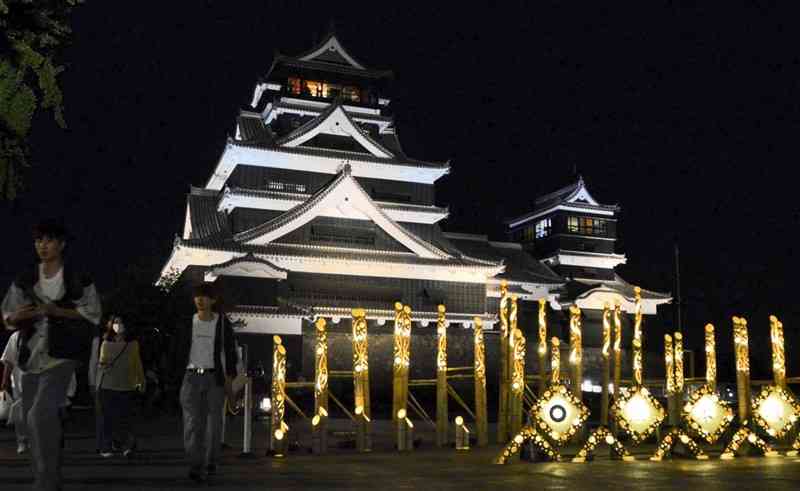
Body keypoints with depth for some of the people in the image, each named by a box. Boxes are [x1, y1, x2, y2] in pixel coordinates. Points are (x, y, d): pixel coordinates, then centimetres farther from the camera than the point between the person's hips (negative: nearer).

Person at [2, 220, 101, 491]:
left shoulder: (78, 280, -3)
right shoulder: (24, 281, 8)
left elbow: (93, 314, -2)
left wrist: (57, 311, -14)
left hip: (61, 354, -5)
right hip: (31, 354, 5)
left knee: (41, 413, -21)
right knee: (38, 418, 9)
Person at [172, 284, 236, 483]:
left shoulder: (222, 323, 2)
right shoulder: (187, 323, 7)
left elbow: (229, 352, 5)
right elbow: (178, 351, 11)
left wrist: (229, 378, -1)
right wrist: (178, 374, 4)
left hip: (214, 377, -1)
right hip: (191, 377, 1)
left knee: (213, 421, 2)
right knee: (192, 421, -8)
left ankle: (211, 462, 17)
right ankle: (196, 466, -10)